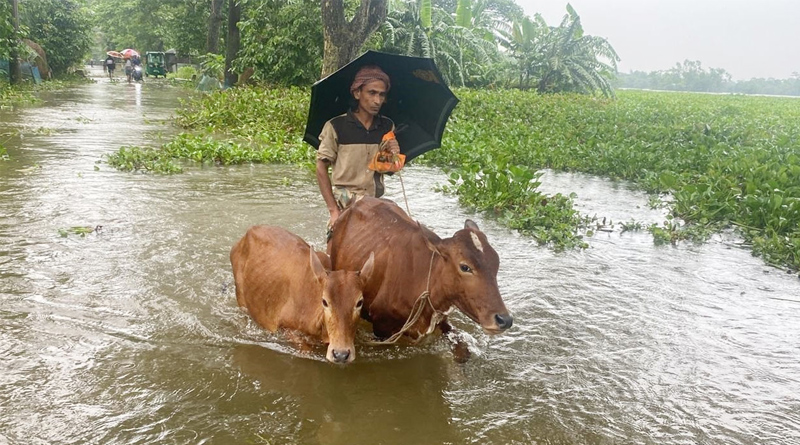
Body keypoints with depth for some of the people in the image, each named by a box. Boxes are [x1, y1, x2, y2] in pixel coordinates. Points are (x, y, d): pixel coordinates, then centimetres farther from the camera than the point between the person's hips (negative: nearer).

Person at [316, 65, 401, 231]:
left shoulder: (388, 127, 7)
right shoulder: (336, 127, -5)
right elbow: (321, 169, -4)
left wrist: (393, 157, -7)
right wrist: (333, 210, -10)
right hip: (346, 206, -3)